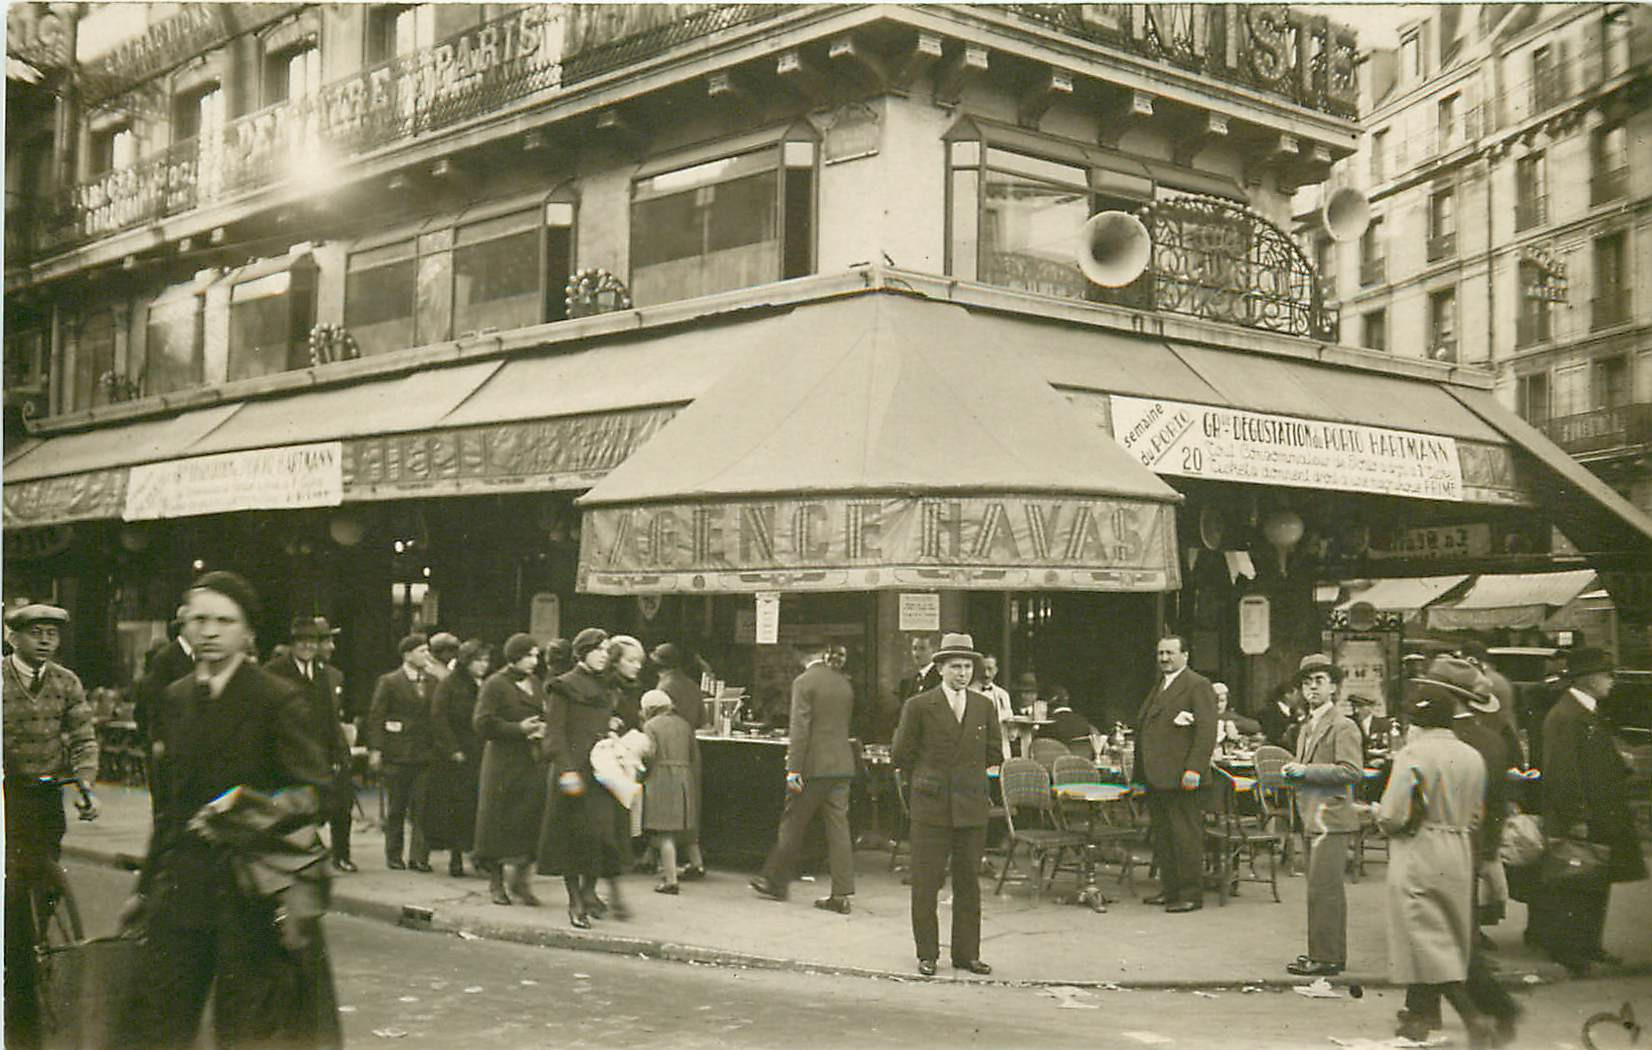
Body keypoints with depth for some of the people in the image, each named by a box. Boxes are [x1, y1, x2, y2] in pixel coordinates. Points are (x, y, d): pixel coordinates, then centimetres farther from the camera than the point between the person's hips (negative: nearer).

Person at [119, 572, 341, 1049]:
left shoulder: (279, 700, -7)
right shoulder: (174, 701, 12)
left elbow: (312, 793, -10)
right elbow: (168, 805, 18)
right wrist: (147, 888, 19)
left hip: (254, 889, -6)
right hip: (184, 881, 6)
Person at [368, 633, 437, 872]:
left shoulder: (432, 682, 9)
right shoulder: (389, 682, -2)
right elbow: (376, 717, -4)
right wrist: (375, 749, -11)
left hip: (424, 754, 3)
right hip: (397, 754, -3)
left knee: (422, 808, -3)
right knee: (397, 808, 7)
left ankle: (419, 856, 1)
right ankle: (394, 856, 17)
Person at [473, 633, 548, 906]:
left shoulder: (537, 684, 15)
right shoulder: (495, 685, -5)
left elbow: (547, 717, 23)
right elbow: (483, 723, -12)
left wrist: (543, 729, 1)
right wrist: (519, 728, -17)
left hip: (533, 763, 5)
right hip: (504, 763, -5)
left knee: (530, 820, -2)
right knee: (500, 822, 1)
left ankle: (519, 876, 7)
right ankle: (496, 880, 13)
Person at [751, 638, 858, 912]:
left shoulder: (804, 683, -10)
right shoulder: (844, 683, 10)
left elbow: (800, 728, -15)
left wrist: (793, 770, -15)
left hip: (814, 766, -6)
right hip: (842, 766, 6)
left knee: (792, 825, 8)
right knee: (838, 828, 4)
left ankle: (776, 882, 20)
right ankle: (842, 893, 2)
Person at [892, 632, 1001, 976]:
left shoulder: (985, 707, 9)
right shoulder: (919, 706, -2)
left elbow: (993, 755, 16)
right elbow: (901, 755, 2)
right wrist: (929, 774, 10)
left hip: (972, 806, 3)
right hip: (931, 806, -3)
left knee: (968, 882, 7)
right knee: (925, 882, 0)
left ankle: (966, 953, 16)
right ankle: (926, 954, 10)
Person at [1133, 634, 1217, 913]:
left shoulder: (1198, 685, -7)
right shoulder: (1158, 686, 20)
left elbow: (1207, 731, -14)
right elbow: (1143, 726, 23)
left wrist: (1194, 770, -20)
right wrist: (1140, 768, 12)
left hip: (1177, 776, -9)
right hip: (1155, 775, 9)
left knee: (1185, 835, -4)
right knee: (1162, 835, 13)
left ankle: (1191, 895, 1)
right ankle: (1169, 890, 21)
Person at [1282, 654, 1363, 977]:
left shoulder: (1343, 726, -10)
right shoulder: (1307, 727, 18)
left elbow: (1352, 770, -19)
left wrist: (1306, 771, -18)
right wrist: (1294, 772, 10)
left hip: (1331, 819, -9)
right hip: (1313, 818, 9)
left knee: (1322, 889, -9)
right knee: (1329, 889, 14)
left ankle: (1324, 958, -5)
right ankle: (1334, 953, 20)